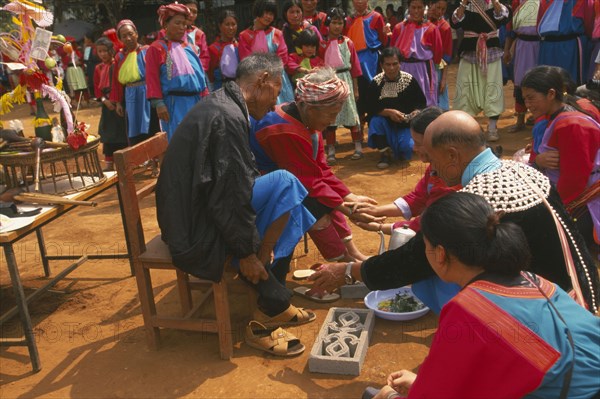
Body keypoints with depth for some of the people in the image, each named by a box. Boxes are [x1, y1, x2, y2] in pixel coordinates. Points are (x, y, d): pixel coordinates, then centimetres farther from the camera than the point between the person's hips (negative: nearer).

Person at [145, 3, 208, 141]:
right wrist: (158, 103, -16)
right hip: (175, 104, -6)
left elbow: (199, 72, 18)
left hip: (196, 101, 6)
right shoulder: (156, 48, -1)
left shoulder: (189, 47, 17)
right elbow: (152, 78, -7)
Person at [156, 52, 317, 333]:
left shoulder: (219, 103, 10)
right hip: (196, 232, -10)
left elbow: (230, 181, 16)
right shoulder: (228, 118, -21)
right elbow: (229, 198, -23)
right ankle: (271, 303, -2)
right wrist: (245, 252, -12)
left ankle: (273, 302, 11)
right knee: (284, 183, -13)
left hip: (185, 215, 10)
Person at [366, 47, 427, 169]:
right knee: (375, 121, -31)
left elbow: (421, 102, -2)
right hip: (385, 123, 1)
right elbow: (371, 108, -14)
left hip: (405, 124, -1)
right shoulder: (376, 82, -9)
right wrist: (389, 112, -29)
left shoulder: (409, 80, -7)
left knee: (407, 148, -25)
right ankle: (385, 153, -12)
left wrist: (416, 112, -24)